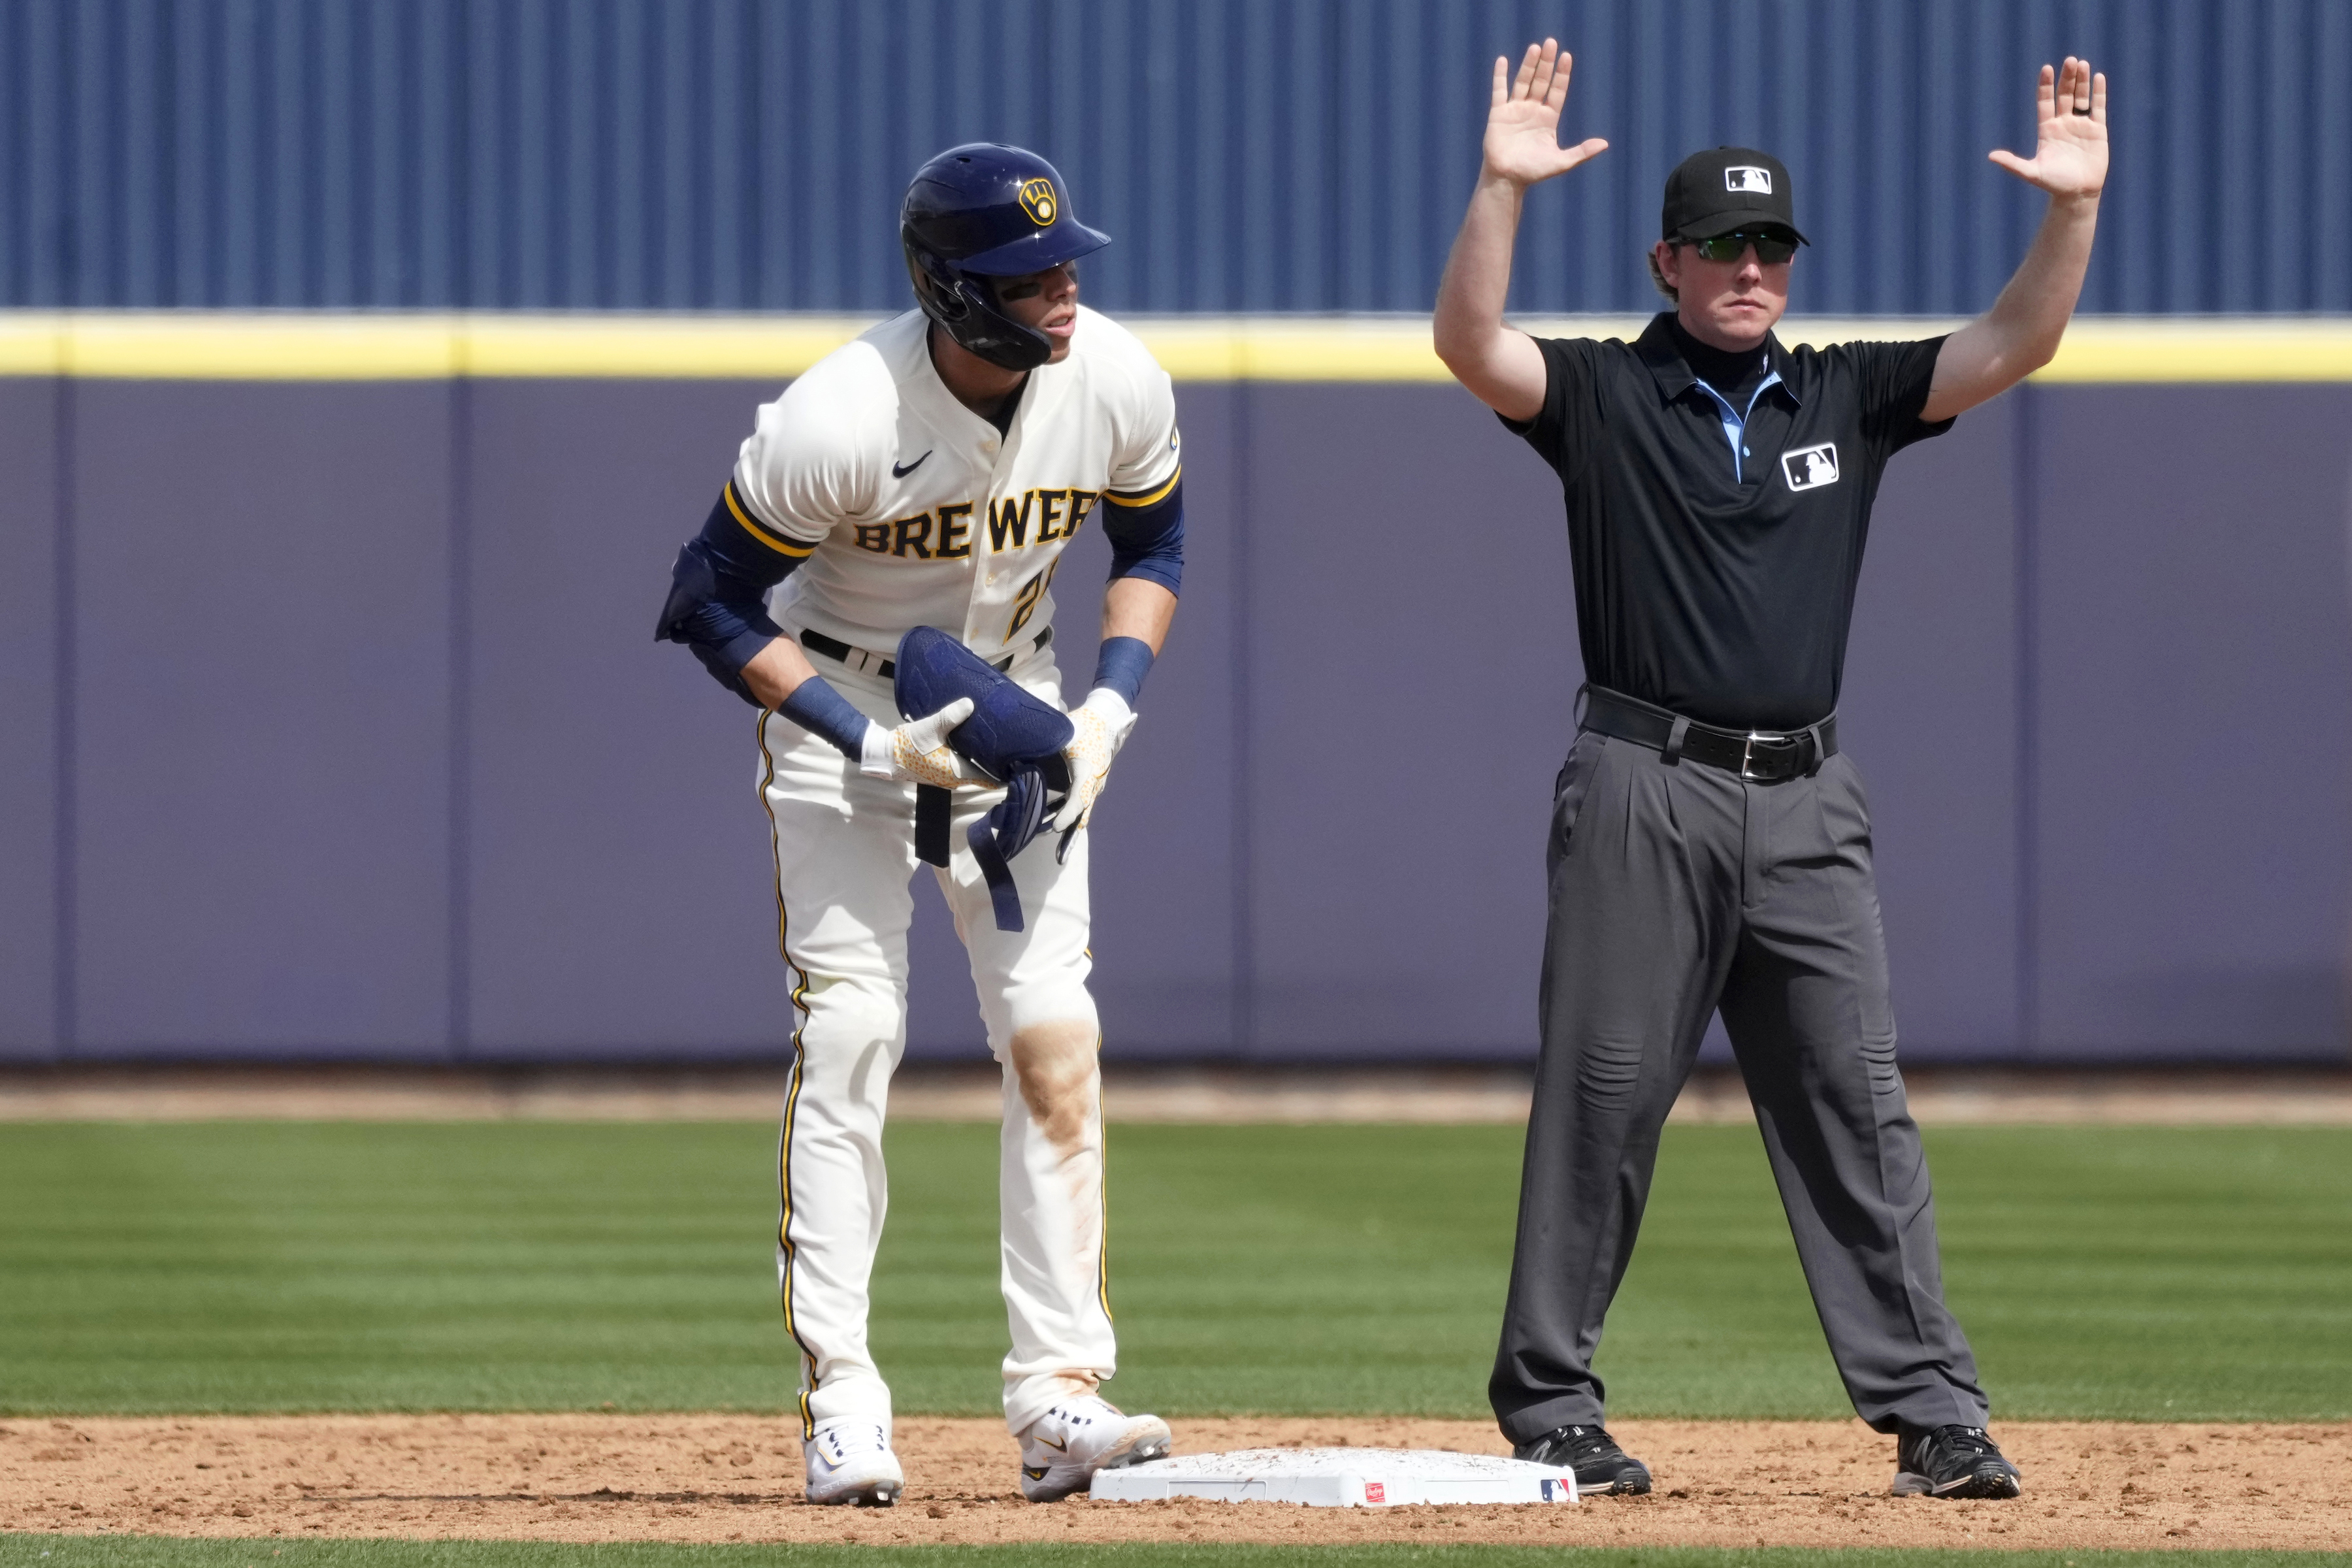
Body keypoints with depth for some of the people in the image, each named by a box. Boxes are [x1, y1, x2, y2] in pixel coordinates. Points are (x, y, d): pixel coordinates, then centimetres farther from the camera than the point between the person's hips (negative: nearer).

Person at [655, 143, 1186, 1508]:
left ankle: (1061, 1394, -6)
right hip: (839, 704, -4)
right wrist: (872, 741, -24)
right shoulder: (840, 420, -30)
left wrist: (1111, 707, -11)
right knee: (849, 1036, -12)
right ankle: (841, 1405, -10)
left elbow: (1153, 546, 4)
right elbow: (713, 601, -18)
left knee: (1055, 1035, -7)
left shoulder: (1117, 384, -16)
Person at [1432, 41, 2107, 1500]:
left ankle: (1932, 1411, -3)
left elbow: (2015, 343, 4)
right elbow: (1470, 343, -14)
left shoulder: (1847, 397, 13)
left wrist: (2076, 209, -12)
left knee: (1858, 1106, -1)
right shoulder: (1601, 395, 4)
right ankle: (1550, 1406, 7)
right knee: (1601, 1101, -1)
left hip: (1807, 804, 3)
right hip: (1646, 792, -3)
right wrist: (1505, 189, -28)